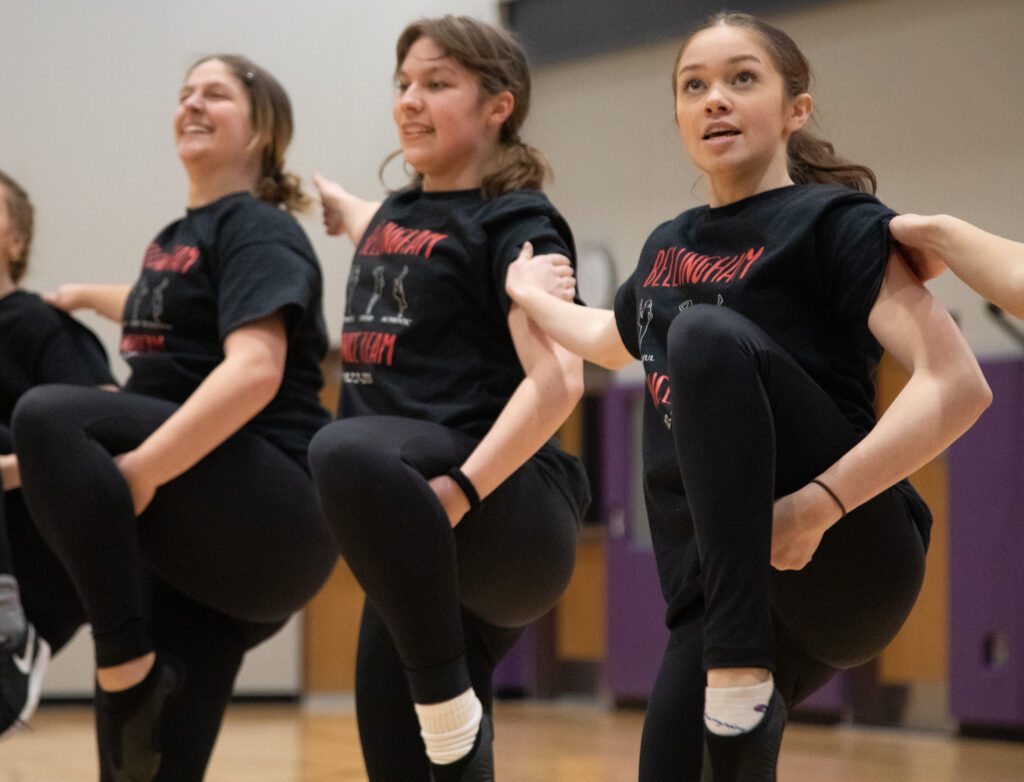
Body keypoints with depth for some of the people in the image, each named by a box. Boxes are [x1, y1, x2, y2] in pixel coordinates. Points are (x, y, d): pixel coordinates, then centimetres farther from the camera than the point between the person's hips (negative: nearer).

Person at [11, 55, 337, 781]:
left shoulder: (258, 230, -2)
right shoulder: (179, 237, 22)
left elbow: (255, 370, -21)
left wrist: (145, 465, -30)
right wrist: (88, 296, 56)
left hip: (270, 518, -8)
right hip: (186, 542, 8)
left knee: (49, 415, -27)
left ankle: (128, 664, -23)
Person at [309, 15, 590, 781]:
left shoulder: (517, 224, -4)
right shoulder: (396, 216, 18)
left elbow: (557, 380, -19)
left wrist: (458, 491, -27)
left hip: (508, 511, -8)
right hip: (420, 547, 8)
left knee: (348, 452, -37)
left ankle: (449, 696, -23)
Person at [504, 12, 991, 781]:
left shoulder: (837, 225, -4)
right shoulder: (668, 248, 16)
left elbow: (958, 386, -18)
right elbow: (613, 340, 41)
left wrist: (818, 505, -25)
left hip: (846, 562, -6)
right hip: (715, 580, 6)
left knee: (708, 332, -27)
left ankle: (745, 683, -32)